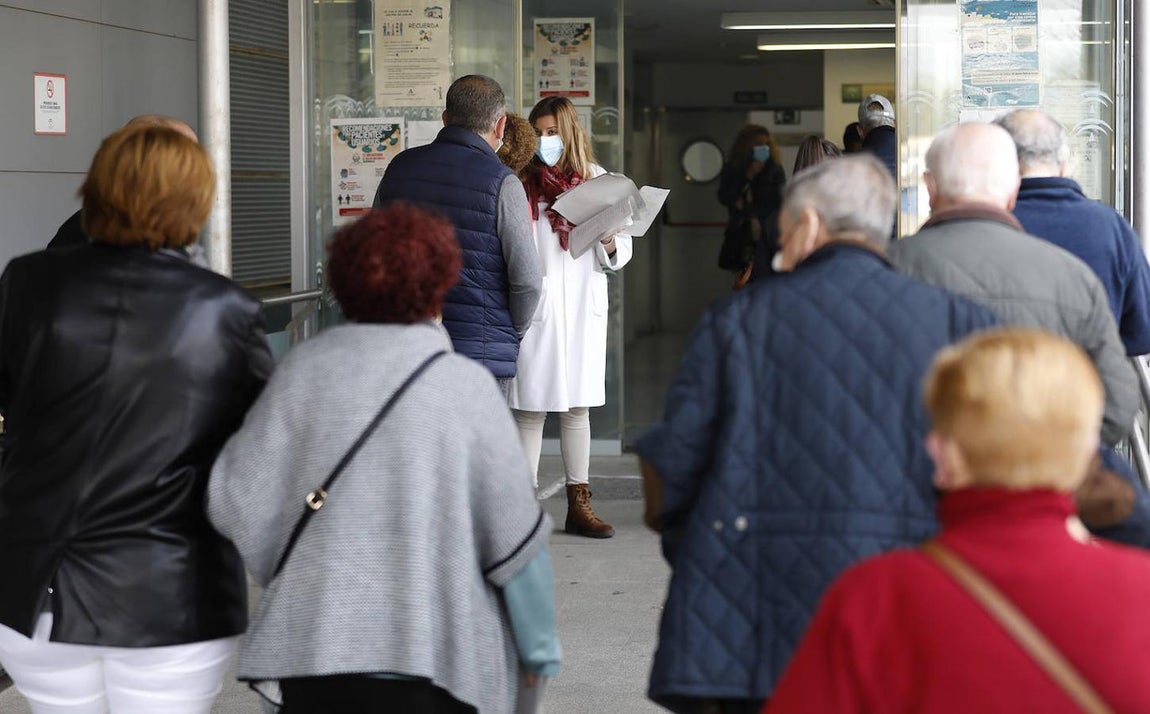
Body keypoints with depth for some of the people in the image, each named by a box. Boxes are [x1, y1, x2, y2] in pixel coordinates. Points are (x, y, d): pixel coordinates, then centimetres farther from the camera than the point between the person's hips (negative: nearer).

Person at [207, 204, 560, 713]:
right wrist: (538, 645, 9)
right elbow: (513, 536, -3)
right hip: (436, 649, -2)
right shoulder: (466, 386, -6)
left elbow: (237, 499, -3)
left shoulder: (306, 367, -1)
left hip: (315, 639, 2)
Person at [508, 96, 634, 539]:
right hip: (536, 309, -3)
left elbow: (622, 253, 11)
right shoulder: (520, 185, -2)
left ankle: (579, 505, 18)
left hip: (583, 307, 3)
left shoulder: (597, 179, 9)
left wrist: (609, 244, -9)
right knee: (531, 409, -2)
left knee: (578, 406, 10)